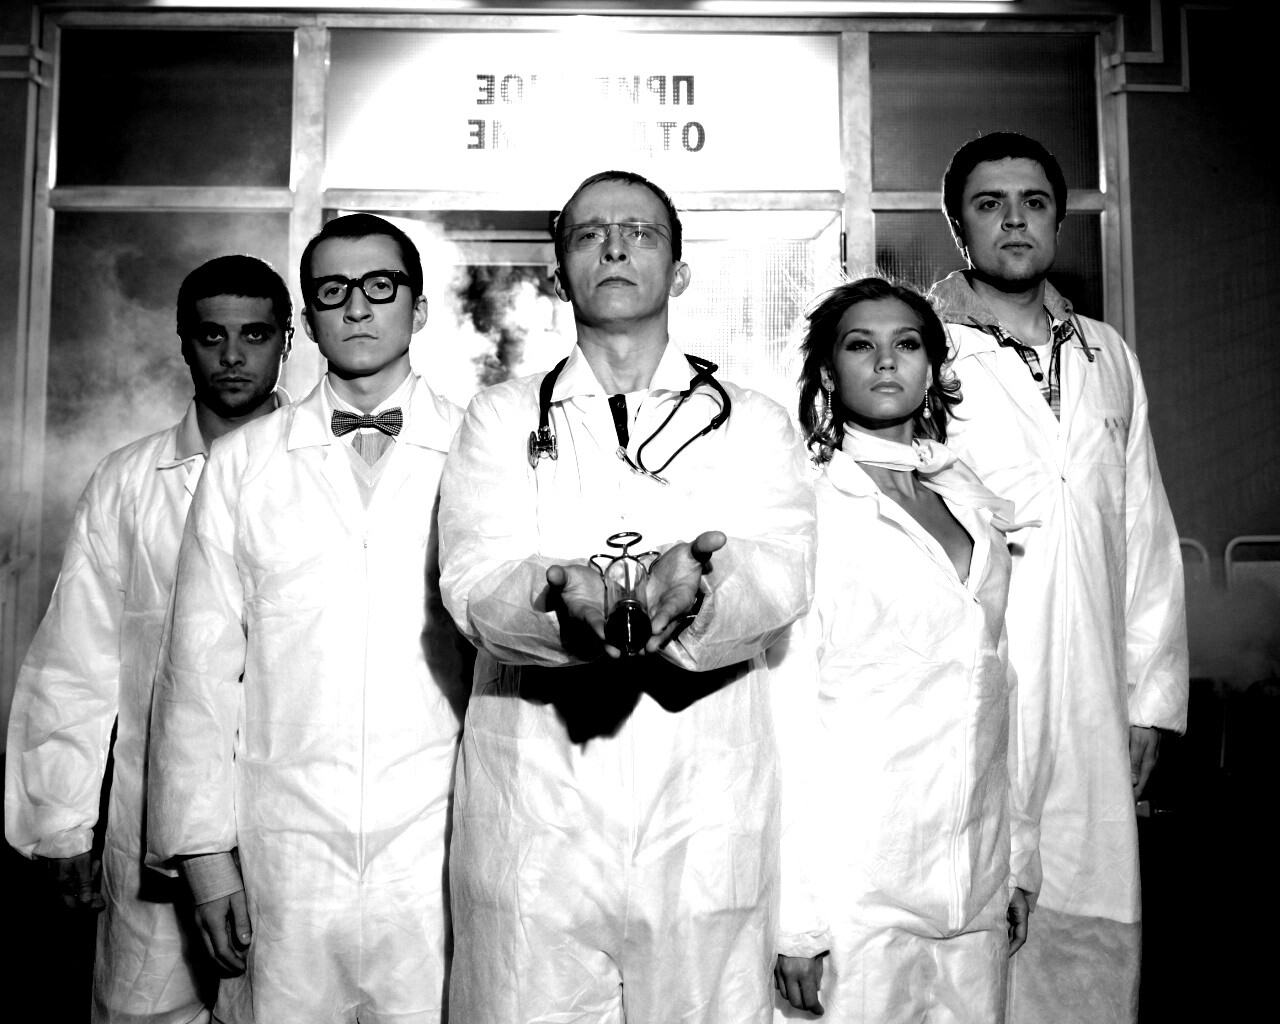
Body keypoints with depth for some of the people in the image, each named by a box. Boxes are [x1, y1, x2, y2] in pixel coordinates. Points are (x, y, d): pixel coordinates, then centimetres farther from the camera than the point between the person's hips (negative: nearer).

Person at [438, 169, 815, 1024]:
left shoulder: (754, 423, 11)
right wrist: (563, 595, -27)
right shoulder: (501, 418, 11)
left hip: (704, 819, 0)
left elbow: (781, 577, -6)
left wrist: (701, 577, -29)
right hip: (536, 813, 0)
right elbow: (474, 583, -5)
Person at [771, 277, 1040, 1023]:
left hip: (977, 883, 5)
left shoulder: (975, 502, 10)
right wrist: (798, 918, -12)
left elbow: (997, 688, 13)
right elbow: (787, 716, -10)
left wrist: (1020, 861, 12)